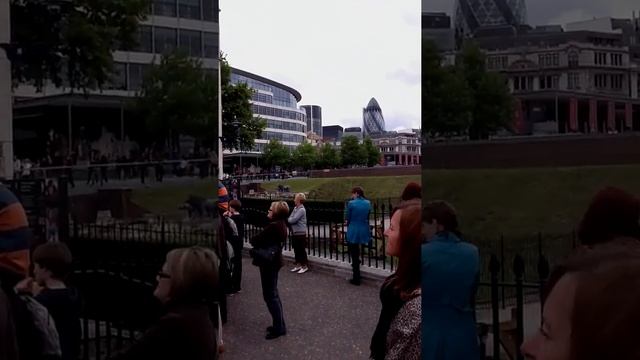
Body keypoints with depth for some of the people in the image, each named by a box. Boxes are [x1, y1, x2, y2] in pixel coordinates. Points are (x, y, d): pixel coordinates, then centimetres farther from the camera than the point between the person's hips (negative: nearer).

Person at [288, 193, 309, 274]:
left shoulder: (301, 210, -17)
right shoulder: (295, 208, 9)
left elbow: (293, 220, -21)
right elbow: (290, 218, 11)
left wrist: (288, 219, -3)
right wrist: (290, 220, -10)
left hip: (300, 233, -8)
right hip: (294, 232, 8)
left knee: (301, 250, 0)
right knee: (296, 249, 14)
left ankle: (305, 266, 11)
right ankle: (298, 264, 25)